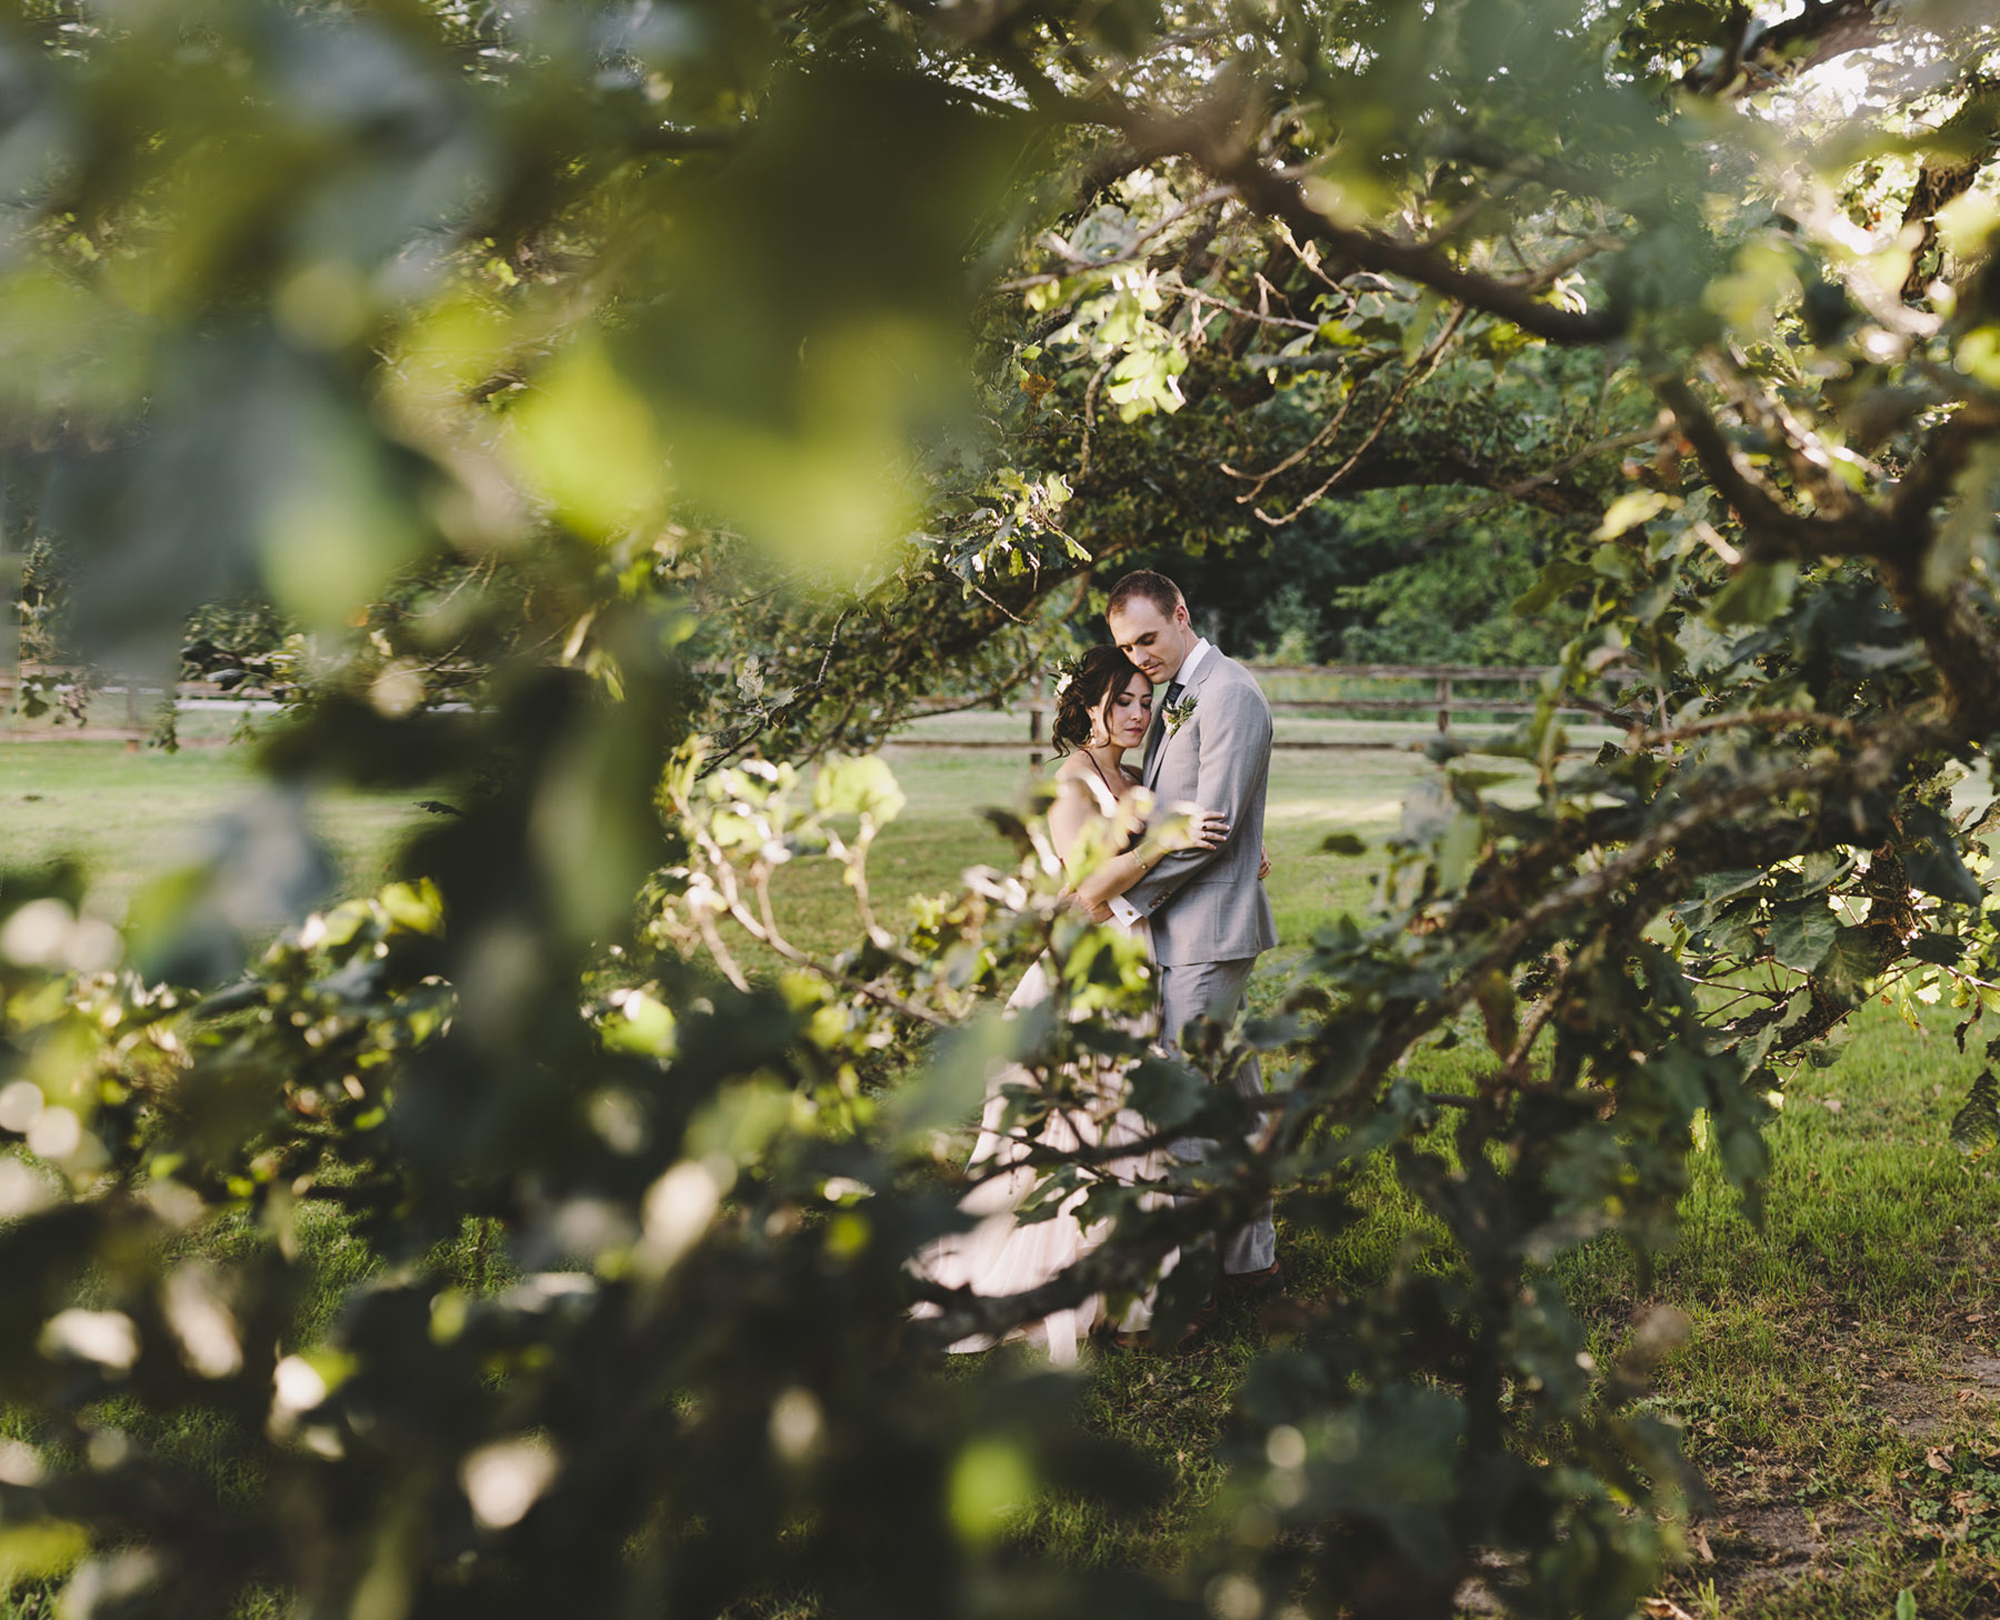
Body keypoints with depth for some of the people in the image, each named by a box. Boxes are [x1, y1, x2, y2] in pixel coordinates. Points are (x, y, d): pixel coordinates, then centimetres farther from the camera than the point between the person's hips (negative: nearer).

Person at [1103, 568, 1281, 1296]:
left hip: (1207, 931, -10)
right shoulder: (1176, 696, 17)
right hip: (1184, 927, 10)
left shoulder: (1229, 694, -13)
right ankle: (1251, 1257, 22)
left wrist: (1124, 892, -13)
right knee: (1232, 1093, 14)